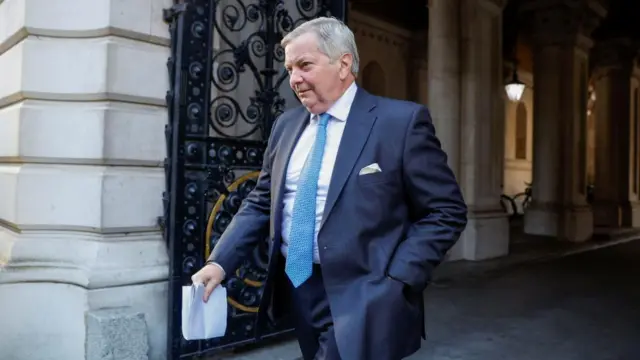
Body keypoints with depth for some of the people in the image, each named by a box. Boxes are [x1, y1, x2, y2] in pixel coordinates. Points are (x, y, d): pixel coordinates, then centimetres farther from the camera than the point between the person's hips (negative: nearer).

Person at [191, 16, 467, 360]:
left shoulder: (402, 121, -10)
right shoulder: (286, 125, 7)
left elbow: (446, 212, -9)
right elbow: (261, 203, 10)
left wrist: (395, 281, -16)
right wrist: (219, 262, -2)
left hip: (358, 297, -5)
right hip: (295, 288, 6)